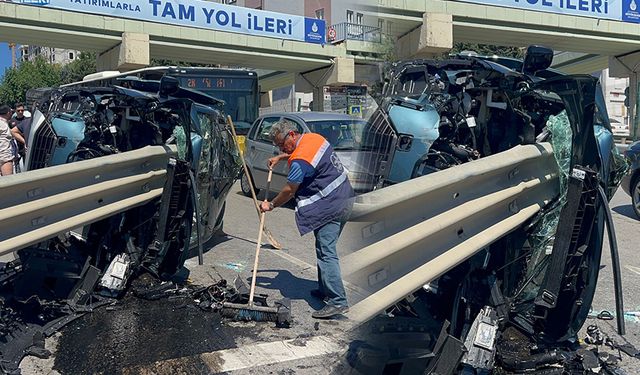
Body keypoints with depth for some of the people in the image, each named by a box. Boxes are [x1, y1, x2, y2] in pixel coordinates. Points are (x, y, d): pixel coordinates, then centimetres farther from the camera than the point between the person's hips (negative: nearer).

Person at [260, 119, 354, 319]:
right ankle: (325, 289, 26)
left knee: (326, 253, -11)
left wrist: (271, 205, 6)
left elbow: (289, 191, -9)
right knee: (325, 248, 17)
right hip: (344, 197, 10)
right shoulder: (314, 137, 9)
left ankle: (338, 301, -15)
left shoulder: (300, 162, -19)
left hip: (330, 206, -10)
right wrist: (280, 158, 29)